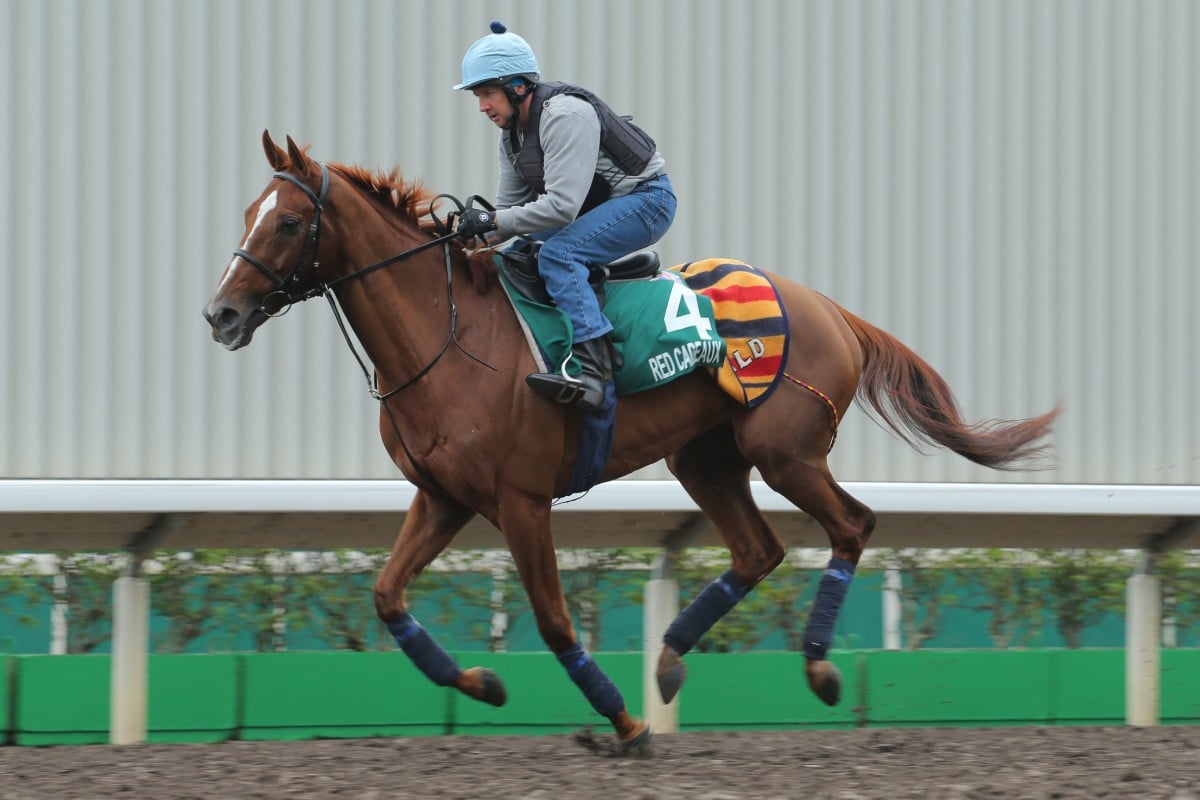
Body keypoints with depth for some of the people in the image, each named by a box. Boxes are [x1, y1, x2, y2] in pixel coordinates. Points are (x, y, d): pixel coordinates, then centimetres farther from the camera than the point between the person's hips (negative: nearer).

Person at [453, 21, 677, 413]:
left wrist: (494, 220, -33)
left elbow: (562, 205, -33)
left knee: (558, 252, -30)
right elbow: (512, 205, 7)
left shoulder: (565, 114, -27)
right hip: (596, 206, 10)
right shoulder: (512, 133, 4)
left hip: (646, 199, -10)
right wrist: (478, 234, -11)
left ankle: (592, 368, -39)